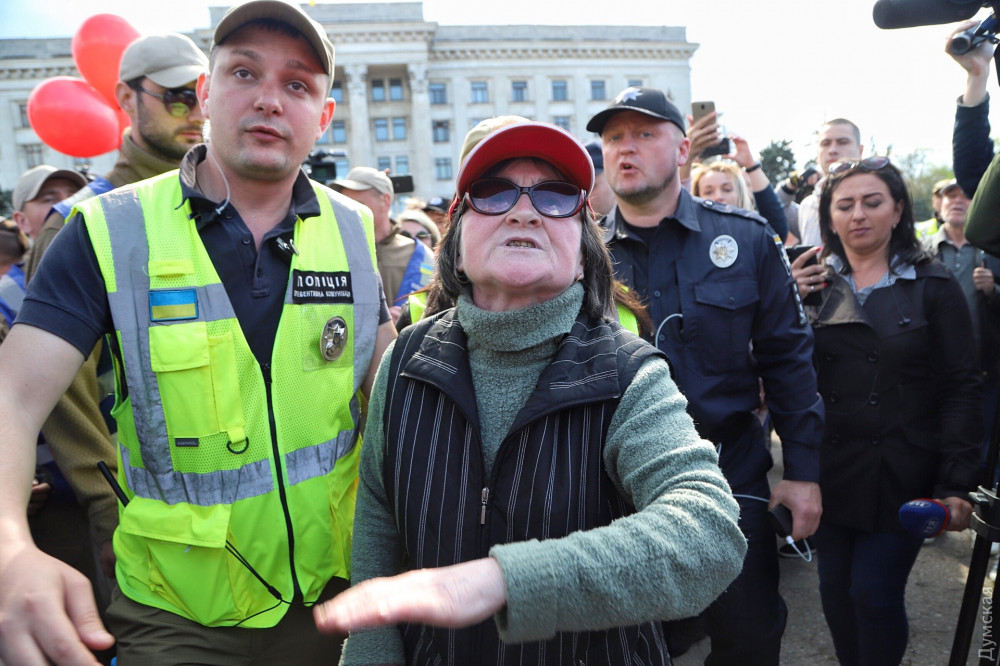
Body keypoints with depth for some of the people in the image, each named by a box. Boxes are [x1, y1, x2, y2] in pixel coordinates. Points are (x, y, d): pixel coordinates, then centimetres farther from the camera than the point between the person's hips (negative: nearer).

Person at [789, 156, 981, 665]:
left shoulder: (934, 288, -2)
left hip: (900, 474, -2)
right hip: (830, 470, 3)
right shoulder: (812, 284, 5)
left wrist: (957, 484, -11)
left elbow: (960, 392, -5)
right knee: (835, 589, 11)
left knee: (874, 594, -1)